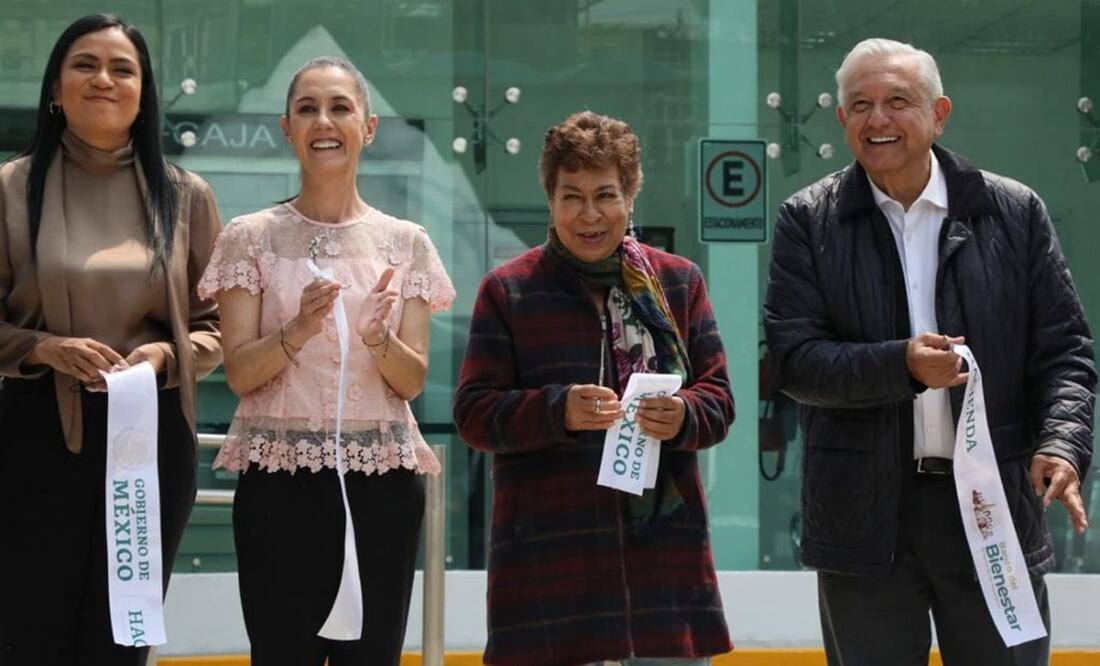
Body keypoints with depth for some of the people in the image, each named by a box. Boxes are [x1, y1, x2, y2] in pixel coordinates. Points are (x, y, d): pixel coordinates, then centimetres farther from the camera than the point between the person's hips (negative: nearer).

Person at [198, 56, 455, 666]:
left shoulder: (405, 242, 7)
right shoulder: (252, 238, 2)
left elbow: (413, 381, 4)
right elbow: (239, 374, -3)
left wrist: (378, 338, -17)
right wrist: (297, 331, -21)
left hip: (382, 479, 2)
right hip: (279, 478, -2)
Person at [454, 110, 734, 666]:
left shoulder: (678, 281, 12)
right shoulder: (508, 291, 6)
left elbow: (718, 400, 11)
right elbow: (473, 413, 0)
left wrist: (684, 417, -13)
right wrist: (558, 410, -17)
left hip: (664, 543, 2)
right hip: (548, 553, -2)